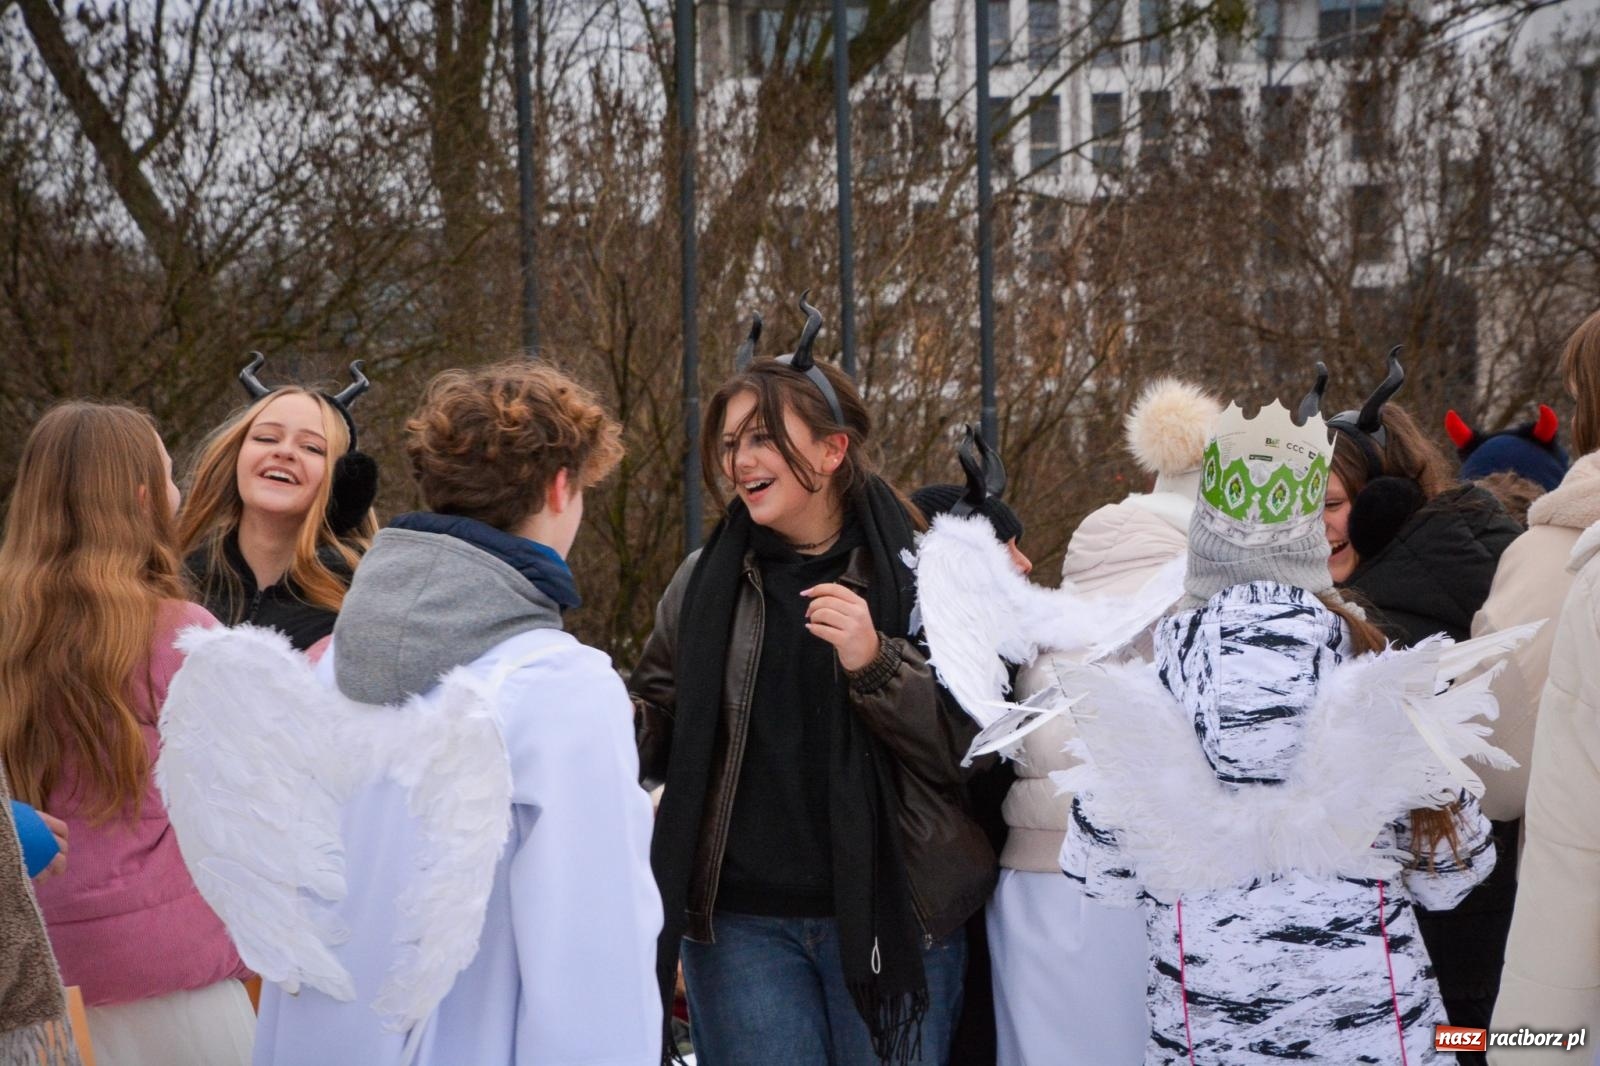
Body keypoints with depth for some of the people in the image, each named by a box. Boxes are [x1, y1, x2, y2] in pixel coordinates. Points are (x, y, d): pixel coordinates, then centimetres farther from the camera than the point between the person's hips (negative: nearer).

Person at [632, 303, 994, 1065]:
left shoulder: (918, 572, -3)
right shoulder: (705, 581, 6)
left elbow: (974, 745, -7)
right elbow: (657, 726, 16)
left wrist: (875, 663, -22)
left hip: (889, 914, -2)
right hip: (740, 920, 2)